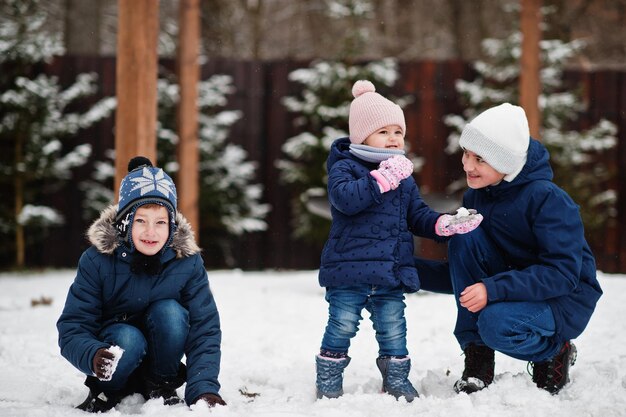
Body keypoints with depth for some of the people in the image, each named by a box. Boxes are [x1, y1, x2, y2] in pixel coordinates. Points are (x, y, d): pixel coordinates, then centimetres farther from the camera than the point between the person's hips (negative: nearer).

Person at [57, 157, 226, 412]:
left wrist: (204, 388, -35)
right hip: (114, 347, -2)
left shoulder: (188, 262, -17)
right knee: (128, 338, -35)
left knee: (169, 311, -28)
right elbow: (72, 329, -23)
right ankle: (105, 391, -5)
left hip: (162, 351, 2)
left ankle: (161, 386, -7)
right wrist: (93, 355, -47)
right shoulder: (97, 261, -20)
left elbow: (205, 330, -19)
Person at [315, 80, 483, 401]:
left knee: (393, 329, 10)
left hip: (390, 272, 6)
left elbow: (418, 216, 17)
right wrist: (382, 179, -28)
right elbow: (344, 197, -27)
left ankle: (397, 381, 23)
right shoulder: (344, 167, -6)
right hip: (349, 268, -5)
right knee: (342, 327, -2)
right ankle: (328, 384, 11)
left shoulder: (403, 176, 16)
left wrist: (444, 224, -3)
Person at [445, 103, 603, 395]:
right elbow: (461, 274, 9)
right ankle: (477, 360, -14)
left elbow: (563, 274, -28)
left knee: (497, 324, -37)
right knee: (464, 236, -19)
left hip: (566, 298, -6)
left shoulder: (547, 198, -21)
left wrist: (493, 289, -35)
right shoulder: (476, 196, 0)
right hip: (515, 287, 7)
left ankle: (556, 352, 0)